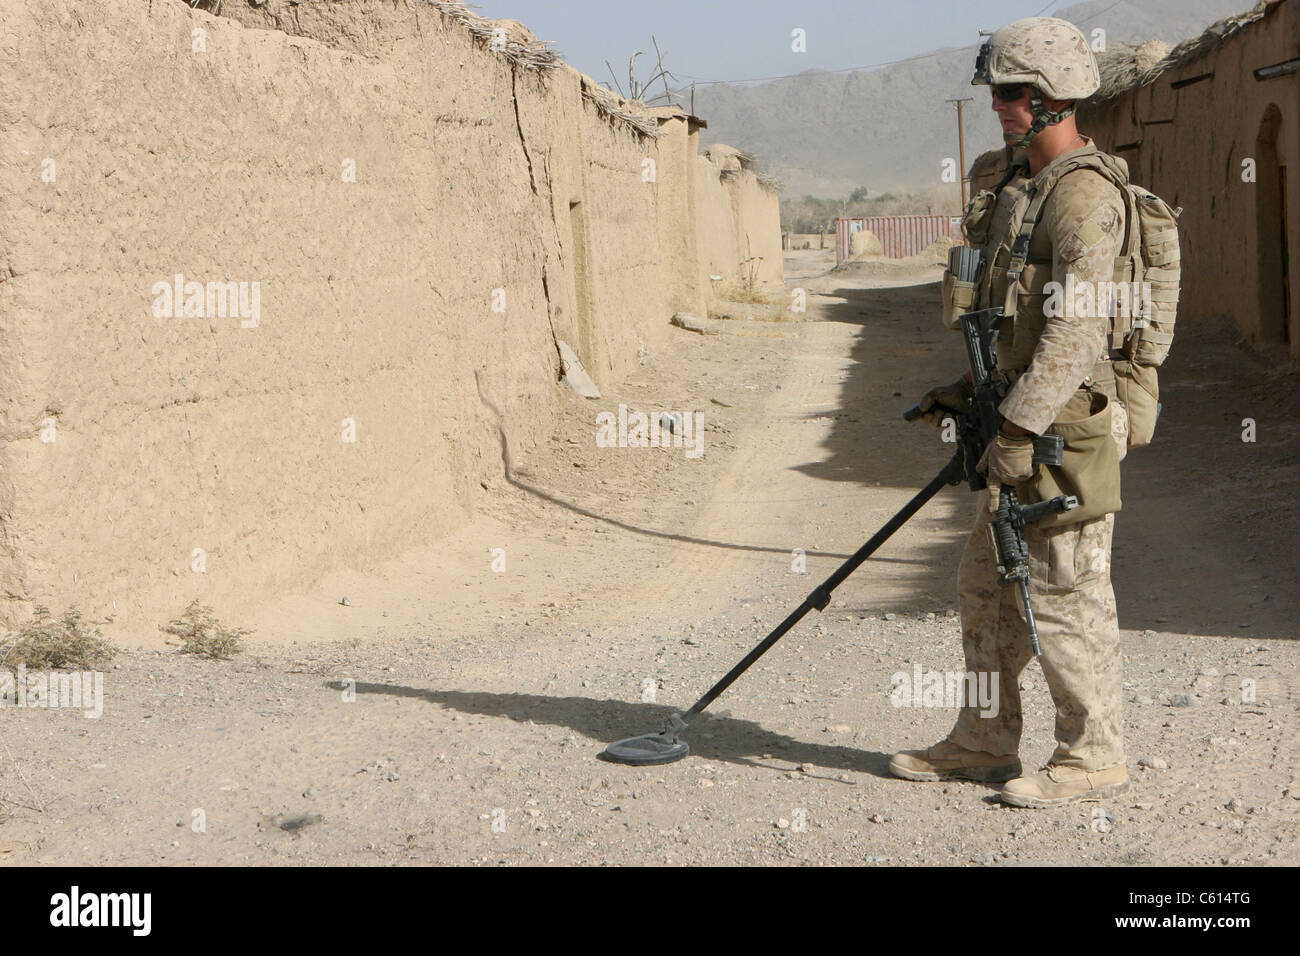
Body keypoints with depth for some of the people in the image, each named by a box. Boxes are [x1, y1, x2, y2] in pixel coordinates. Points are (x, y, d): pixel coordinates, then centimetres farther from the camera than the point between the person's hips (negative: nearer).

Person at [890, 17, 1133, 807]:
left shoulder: (1086, 197, -17)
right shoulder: (1022, 188, 15)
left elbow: (1076, 330, -25)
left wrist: (1018, 429, -27)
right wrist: (969, 392, 20)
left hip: (1065, 428, -10)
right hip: (1024, 424, 10)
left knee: (1063, 596, -2)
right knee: (988, 588, 15)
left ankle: (1094, 758, 11)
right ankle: (985, 744, 26)